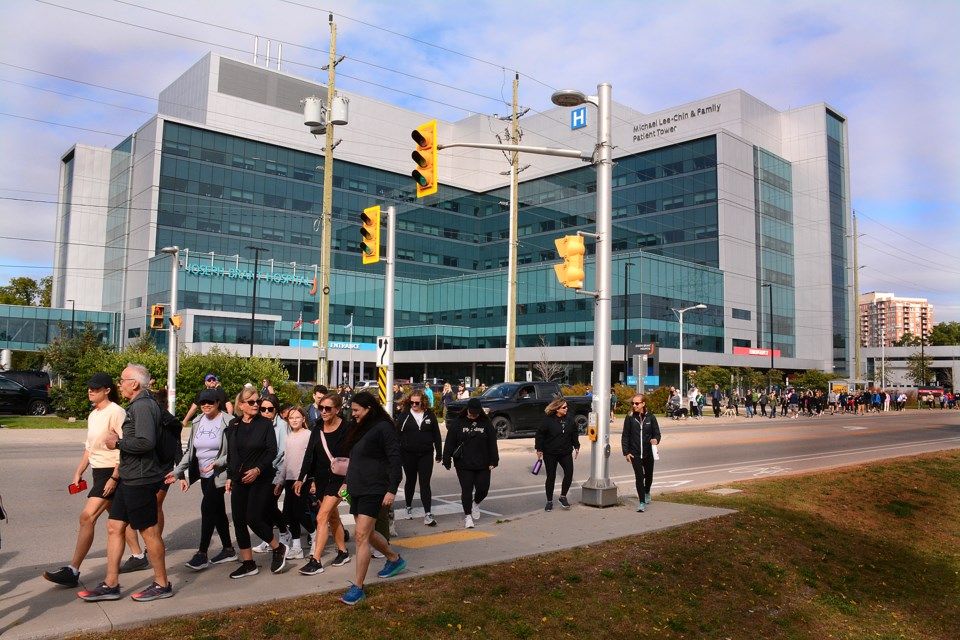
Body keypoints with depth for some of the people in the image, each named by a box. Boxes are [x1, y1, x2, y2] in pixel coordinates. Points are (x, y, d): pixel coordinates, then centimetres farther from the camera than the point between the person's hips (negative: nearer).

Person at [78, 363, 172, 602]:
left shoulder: (143, 406, -18)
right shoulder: (138, 405, 16)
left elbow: (146, 442, -29)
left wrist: (118, 443, -15)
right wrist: (120, 441, 8)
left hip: (140, 480, -10)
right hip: (129, 478, 10)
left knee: (149, 531, 0)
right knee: (114, 527, 13)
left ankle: (162, 585, 12)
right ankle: (110, 585, 21)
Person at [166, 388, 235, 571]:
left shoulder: (227, 423, -13)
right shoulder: (197, 422, 6)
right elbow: (190, 451, 11)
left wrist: (217, 463, -26)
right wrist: (177, 472, 5)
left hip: (219, 474, -7)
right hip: (204, 475, 7)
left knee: (207, 507, -15)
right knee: (217, 510, 13)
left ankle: (202, 553, -6)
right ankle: (228, 550, 25)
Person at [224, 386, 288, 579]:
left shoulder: (266, 423, -6)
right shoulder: (233, 425, 6)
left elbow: (272, 452, -10)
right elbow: (230, 453, 13)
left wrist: (258, 470, -21)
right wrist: (229, 476, 10)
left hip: (261, 479, -5)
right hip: (239, 480, 5)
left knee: (254, 518, -11)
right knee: (239, 520, 5)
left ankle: (279, 548, 13)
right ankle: (248, 563, 17)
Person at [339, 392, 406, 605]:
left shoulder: (383, 428, -12)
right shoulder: (359, 428, 13)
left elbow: (395, 460, -15)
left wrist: (392, 490, -19)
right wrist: (347, 482, 19)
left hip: (373, 490, -9)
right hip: (356, 489, 9)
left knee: (361, 535, -11)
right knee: (367, 533, 17)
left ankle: (358, 587, -4)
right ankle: (394, 559, 39)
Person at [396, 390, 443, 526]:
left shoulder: (430, 415, 1)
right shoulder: (404, 415, -1)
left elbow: (436, 435, 6)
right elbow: (397, 435, -1)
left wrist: (439, 453, 5)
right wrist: (397, 454, -5)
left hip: (426, 455, 0)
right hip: (409, 455, 1)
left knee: (425, 484, -3)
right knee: (410, 481, 15)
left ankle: (428, 514, -6)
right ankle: (409, 507, 34)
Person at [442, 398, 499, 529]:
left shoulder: (486, 423, 2)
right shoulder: (458, 423, -3)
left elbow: (492, 443, 5)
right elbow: (449, 443, -1)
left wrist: (493, 461, 1)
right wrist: (447, 460, -4)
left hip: (482, 464, 2)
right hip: (464, 464, -2)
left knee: (483, 488, 4)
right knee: (466, 490, 0)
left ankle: (476, 504, 35)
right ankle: (467, 515, 13)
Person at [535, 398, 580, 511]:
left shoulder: (569, 420, 3)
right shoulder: (547, 420, -11)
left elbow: (575, 433, 16)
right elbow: (540, 434, -7)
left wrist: (576, 447, 14)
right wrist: (539, 449, -9)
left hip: (566, 453, 4)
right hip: (550, 454, -4)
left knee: (569, 473, -8)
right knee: (551, 477, 3)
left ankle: (563, 496, 13)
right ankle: (549, 501, 17)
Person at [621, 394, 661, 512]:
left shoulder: (650, 417, -3)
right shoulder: (630, 418, -4)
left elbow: (657, 433, 2)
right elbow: (625, 436, 0)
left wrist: (655, 440, -21)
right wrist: (626, 452, -5)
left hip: (648, 453, 2)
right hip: (635, 453, -1)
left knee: (649, 475, 18)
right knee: (639, 477, -6)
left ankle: (647, 492, 48)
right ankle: (642, 502, 3)